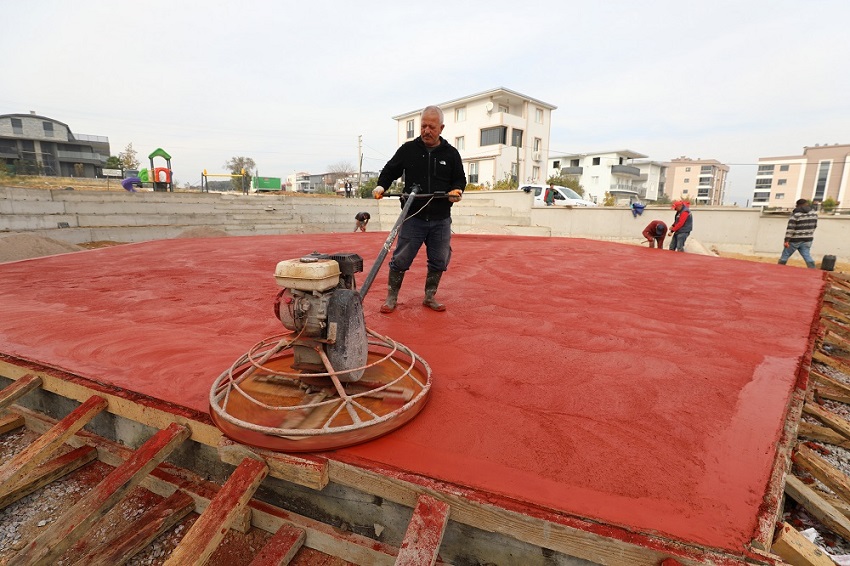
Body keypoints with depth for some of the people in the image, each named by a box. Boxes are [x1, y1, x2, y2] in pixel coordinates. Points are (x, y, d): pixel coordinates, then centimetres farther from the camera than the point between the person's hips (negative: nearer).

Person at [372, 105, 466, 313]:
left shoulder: (451, 153, 7)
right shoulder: (408, 149, 4)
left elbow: (460, 179, 14)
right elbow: (390, 170, 11)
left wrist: (457, 190, -8)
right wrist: (381, 185, -7)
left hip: (441, 220, 2)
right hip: (413, 217, -2)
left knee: (439, 261, 9)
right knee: (400, 260, 0)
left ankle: (430, 297, 26)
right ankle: (391, 298, 15)